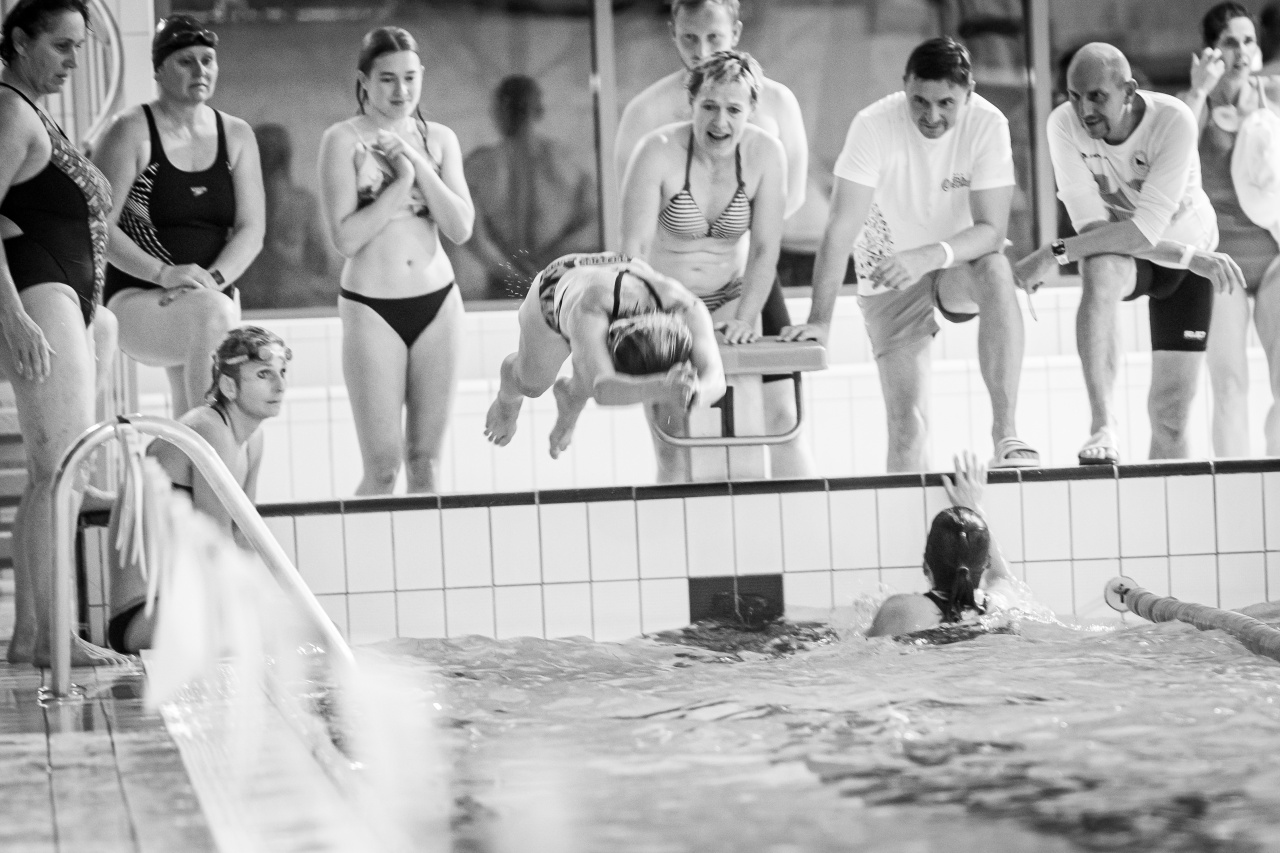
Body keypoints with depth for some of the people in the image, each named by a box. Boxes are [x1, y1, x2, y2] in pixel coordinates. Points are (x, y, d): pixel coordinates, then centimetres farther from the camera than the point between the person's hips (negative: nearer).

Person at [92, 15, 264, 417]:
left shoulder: (236, 135, 9)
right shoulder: (132, 131, -5)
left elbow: (251, 230, 1)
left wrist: (213, 279, -18)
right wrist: (163, 273, -25)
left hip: (214, 298, 5)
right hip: (137, 301, -5)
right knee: (211, 312, -35)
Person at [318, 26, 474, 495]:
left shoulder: (440, 139, 7)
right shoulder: (343, 140, -4)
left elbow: (461, 228, -2)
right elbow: (346, 237, -12)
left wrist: (418, 165, -10)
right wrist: (401, 182, -13)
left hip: (437, 302, 4)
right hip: (371, 307, -4)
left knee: (425, 461, 8)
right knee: (383, 465, -5)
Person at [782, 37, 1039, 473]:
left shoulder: (987, 125, -21)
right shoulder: (875, 126, -24)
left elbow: (991, 230, -25)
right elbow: (842, 228, -25)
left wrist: (929, 255, -44)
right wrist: (819, 321, -32)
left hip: (959, 260, 1)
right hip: (890, 275, 0)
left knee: (995, 273, -34)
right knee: (908, 420, -13)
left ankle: (1006, 434, -34)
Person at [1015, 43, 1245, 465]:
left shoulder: (1174, 120, -30)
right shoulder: (1064, 125, -23)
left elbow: (1147, 229, -35)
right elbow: (1090, 223, -25)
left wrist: (1055, 254, -40)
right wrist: (1193, 257, -31)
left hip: (1187, 255, 0)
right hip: (1122, 254, 0)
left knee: (1171, 413, -5)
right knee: (1100, 268, -37)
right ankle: (1102, 428, -40)